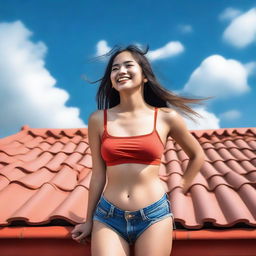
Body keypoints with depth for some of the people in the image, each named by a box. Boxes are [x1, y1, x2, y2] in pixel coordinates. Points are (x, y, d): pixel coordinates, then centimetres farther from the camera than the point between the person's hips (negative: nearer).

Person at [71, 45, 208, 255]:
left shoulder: (166, 117, -2)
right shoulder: (98, 119, 0)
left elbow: (197, 155, 13)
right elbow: (98, 174, 6)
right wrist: (89, 220, 11)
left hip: (154, 216, 0)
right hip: (108, 217, 1)